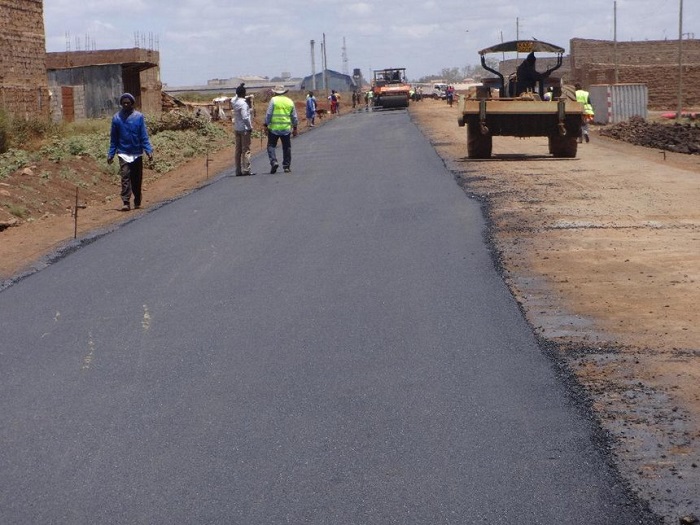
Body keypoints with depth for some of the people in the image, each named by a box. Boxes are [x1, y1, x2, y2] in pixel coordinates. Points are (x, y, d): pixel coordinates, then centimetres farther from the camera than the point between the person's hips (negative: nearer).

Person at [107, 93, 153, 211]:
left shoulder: (139, 117, -3)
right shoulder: (116, 118, 1)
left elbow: (144, 136, -2)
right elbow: (113, 138, 7)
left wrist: (149, 150, -12)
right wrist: (111, 154, 4)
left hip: (137, 153, 0)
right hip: (123, 153, 0)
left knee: (137, 179, 10)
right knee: (125, 177, -12)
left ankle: (137, 202, 26)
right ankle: (126, 202, -14)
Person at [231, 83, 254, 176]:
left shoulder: (233, 101, 4)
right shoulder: (243, 103, -17)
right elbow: (245, 117, -21)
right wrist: (250, 127, -9)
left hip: (236, 129, 8)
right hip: (244, 128, -8)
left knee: (238, 150, 9)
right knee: (246, 150, -3)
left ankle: (238, 171, 10)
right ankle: (246, 170, -5)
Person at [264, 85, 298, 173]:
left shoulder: (273, 100, -3)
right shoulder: (290, 101, 9)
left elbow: (268, 114, -8)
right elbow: (294, 117, 12)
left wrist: (266, 125, -3)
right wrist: (295, 128, 19)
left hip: (274, 128, -3)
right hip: (286, 128, 3)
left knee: (271, 146, 5)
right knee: (287, 147, 10)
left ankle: (274, 161, -15)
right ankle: (287, 166, 11)